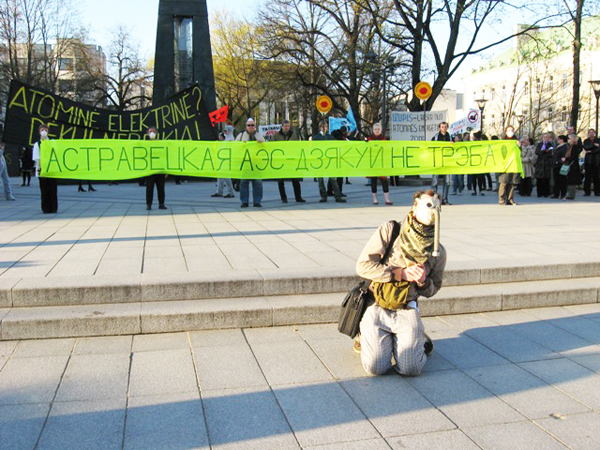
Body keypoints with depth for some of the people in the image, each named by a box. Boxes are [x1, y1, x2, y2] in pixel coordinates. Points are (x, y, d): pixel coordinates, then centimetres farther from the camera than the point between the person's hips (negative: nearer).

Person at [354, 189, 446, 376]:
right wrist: (401, 273, -16)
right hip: (377, 307, -2)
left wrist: (423, 282, -8)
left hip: (407, 310, 2)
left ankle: (419, 340, 20)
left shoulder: (438, 252, 6)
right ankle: (367, 336, 19)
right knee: (376, 367, -15)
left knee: (411, 369, -14)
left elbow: (432, 290, 18)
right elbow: (363, 265, -9)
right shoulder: (390, 230, -4)